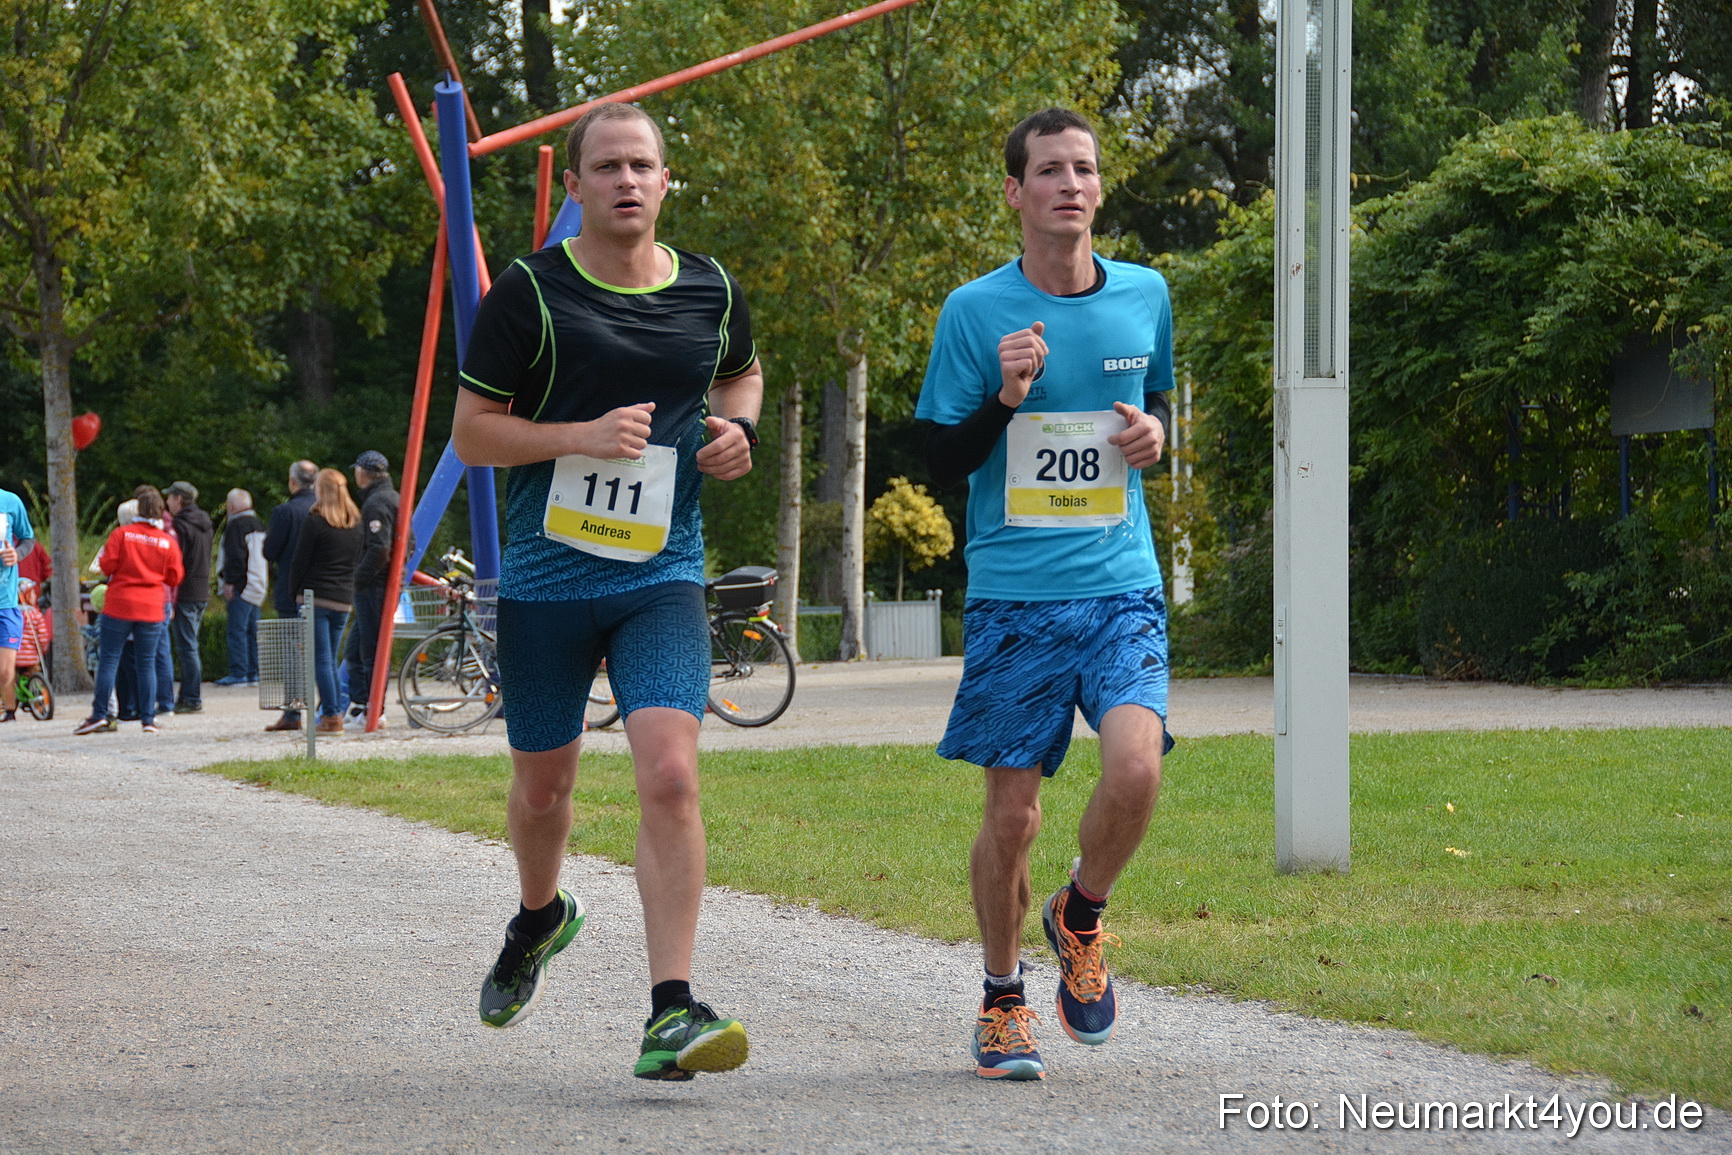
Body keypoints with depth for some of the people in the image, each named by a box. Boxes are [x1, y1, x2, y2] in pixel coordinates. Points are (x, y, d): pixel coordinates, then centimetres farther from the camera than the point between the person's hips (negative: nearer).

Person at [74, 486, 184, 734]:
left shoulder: (121, 534, -6)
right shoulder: (168, 542, 0)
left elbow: (107, 565, -8)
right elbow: (175, 577, 4)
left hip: (119, 605, -2)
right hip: (152, 609, 2)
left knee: (109, 660, 3)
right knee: (147, 663, 6)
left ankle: (100, 714, -2)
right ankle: (148, 718, 3)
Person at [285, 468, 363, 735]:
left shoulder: (315, 521, -8)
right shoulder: (355, 523, 10)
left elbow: (301, 560, -6)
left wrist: (294, 588, 6)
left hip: (316, 596, -6)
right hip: (344, 598, 6)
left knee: (321, 659, -4)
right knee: (330, 659, 14)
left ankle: (331, 716, -9)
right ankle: (335, 711, 11)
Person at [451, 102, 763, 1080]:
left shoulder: (712, 292, 4)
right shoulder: (530, 292, -6)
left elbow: (742, 373, 26)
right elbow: (472, 433, -3)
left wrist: (737, 430, 4)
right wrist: (585, 434, -18)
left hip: (662, 576, 1)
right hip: (545, 577, 0)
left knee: (670, 773, -18)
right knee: (543, 788, 13)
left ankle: (672, 1015, -20)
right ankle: (542, 919, 47)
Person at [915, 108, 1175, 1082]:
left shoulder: (1145, 296, 7)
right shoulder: (976, 311, -2)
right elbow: (943, 463, 0)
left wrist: (1154, 433, 1)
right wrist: (1006, 398, -17)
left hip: (1121, 588, 2)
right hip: (1013, 596, -1)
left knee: (1136, 767, -20)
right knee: (1012, 810, 0)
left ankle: (1081, 918, 11)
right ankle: (1004, 999, 22)